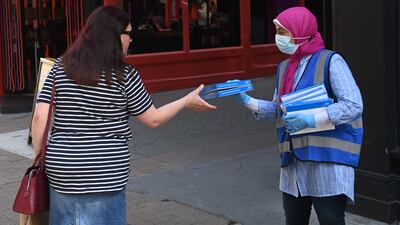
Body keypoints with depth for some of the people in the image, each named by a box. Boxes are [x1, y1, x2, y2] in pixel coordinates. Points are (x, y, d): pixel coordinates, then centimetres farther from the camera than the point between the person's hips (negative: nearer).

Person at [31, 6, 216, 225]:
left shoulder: (60, 67, 1)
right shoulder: (125, 76, -8)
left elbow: (40, 118, -3)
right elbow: (153, 119, 2)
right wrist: (187, 101, 15)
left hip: (61, 172, 4)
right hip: (104, 175, -4)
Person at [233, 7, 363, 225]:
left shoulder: (330, 61, -9)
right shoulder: (284, 67, 13)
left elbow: (353, 105, -15)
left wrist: (311, 119, -21)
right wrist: (248, 101, 1)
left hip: (327, 156, -7)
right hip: (293, 159, 7)